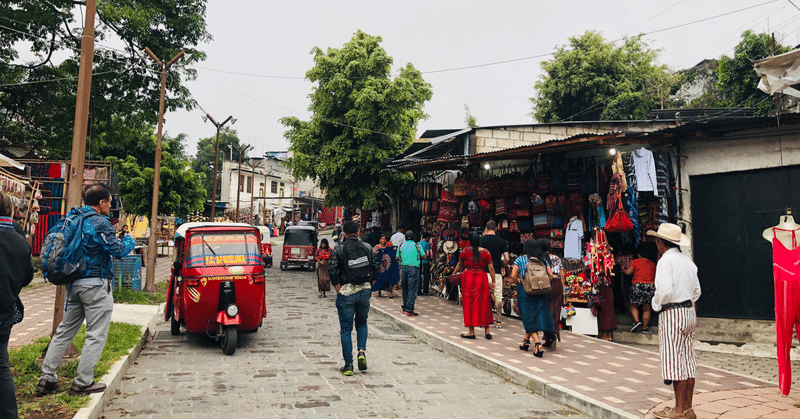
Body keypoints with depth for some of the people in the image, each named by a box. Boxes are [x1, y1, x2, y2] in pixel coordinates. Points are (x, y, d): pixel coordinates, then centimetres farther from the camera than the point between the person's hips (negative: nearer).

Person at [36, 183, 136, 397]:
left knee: (65, 330, 18)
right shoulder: (100, 223, -15)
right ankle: (82, 383, 5)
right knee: (96, 335, 1)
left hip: (74, 283, 8)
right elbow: (117, 250, -14)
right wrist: (129, 241, 6)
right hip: (95, 284, -8)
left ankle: (46, 378, 20)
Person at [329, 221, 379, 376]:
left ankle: (348, 365, 5)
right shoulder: (367, 247, 3)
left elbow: (333, 270, -11)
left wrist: (337, 289, -1)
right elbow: (375, 267, 4)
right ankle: (362, 351, 1)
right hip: (364, 291, 3)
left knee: (346, 329, 5)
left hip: (346, 292, -2)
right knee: (362, 323, 22)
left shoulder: (338, 249, -4)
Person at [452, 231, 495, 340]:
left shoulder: (465, 251, -4)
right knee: (483, 304, 10)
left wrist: (454, 274, 24)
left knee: (469, 304, 5)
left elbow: (459, 265, 7)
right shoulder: (486, 252, 1)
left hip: (468, 279, -2)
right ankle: (487, 331, 16)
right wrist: (493, 282, 6)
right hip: (482, 279, 2)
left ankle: (471, 332, 6)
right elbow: (491, 268, 0)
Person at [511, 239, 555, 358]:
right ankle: (526, 341, 26)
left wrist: (518, 284, 7)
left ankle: (538, 344, -11)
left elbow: (513, 275, -10)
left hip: (525, 290, -3)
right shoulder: (543, 260, 7)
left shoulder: (520, 260, -1)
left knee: (529, 318, 2)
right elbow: (551, 275, 0)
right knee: (537, 315, 15)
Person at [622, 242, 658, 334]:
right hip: (651, 286, 3)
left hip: (638, 285, -2)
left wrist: (624, 269, 23)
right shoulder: (653, 264, 9)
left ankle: (637, 321, -12)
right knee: (646, 309, 7)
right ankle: (645, 327, 6)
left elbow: (628, 272, 3)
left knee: (633, 306, 9)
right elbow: (655, 276, 11)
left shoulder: (635, 261, 0)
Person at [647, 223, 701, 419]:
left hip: (672, 314, -8)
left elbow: (665, 290, -22)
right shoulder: (688, 261, 13)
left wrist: (656, 304, -5)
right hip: (689, 312, 9)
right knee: (688, 359, 10)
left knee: (675, 360, -3)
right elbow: (697, 290, 18)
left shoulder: (666, 261, -13)